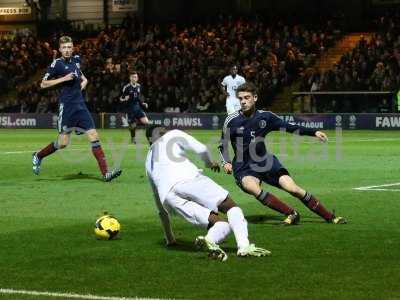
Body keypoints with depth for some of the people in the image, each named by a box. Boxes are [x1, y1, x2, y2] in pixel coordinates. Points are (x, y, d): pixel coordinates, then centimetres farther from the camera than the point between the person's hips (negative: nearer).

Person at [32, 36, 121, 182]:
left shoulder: (76, 59, 12)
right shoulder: (56, 64, -7)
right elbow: (43, 84, -6)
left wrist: (83, 81, 13)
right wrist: (63, 78, -13)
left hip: (80, 105, 6)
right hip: (67, 106, -6)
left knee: (93, 136, -5)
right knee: (63, 143, -3)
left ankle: (105, 173, -9)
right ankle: (38, 156, 24)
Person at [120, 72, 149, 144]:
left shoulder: (139, 86, 8)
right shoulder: (127, 87, -10)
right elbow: (121, 98, -6)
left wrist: (143, 103, 11)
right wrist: (125, 99, -26)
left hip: (138, 107, 4)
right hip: (130, 108, -4)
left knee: (146, 122, -12)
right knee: (132, 125, 2)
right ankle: (133, 139, 25)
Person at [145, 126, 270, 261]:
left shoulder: (149, 163, 40)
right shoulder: (173, 135, 27)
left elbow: (161, 207, 43)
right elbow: (201, 149, 10)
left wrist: (169, 238, 49)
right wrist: (209, 163, 34)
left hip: (168, 196, 4)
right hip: (188, 178, -4)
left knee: (223, 225, 5)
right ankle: (244, 245, -26)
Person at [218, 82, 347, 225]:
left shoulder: (265, 116, 2)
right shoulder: (231, 121, -3)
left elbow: (288, 127, 13)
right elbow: (223, 145, 9)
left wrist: (314, 132, 7)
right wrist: (226, 162, -9)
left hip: (265, 162, 1)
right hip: (244, 168, -1)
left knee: (292, 188, -16)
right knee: (252, 187, -34)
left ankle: (330, 217, -3)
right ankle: (291, 214, -21)